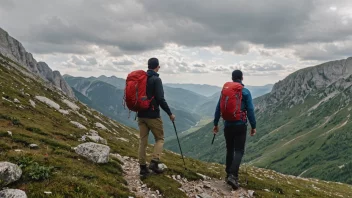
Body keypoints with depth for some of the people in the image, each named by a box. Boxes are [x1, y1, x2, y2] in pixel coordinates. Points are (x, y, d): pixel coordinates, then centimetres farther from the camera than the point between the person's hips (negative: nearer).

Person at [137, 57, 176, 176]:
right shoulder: (156, 80, -13)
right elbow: (160, 99, -18)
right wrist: (170, 113, -9)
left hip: (141, 115, 6)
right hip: (153, 115, -6)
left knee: (142, 141, 8)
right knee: (160, 138, 10)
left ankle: (143, 167, 11)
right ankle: (154, 162, -3)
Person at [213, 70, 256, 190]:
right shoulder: (245, 92, -6)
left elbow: (218, 109, 6)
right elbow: (250, 111, -8)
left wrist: (216, 124, 13)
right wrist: (253, 126, -1)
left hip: (228, 125, 4)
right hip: (240, 126, -4)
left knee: (229, 150, 16)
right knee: (239, 151, -1)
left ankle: (229, 175, 24)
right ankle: (233, 176, -17)